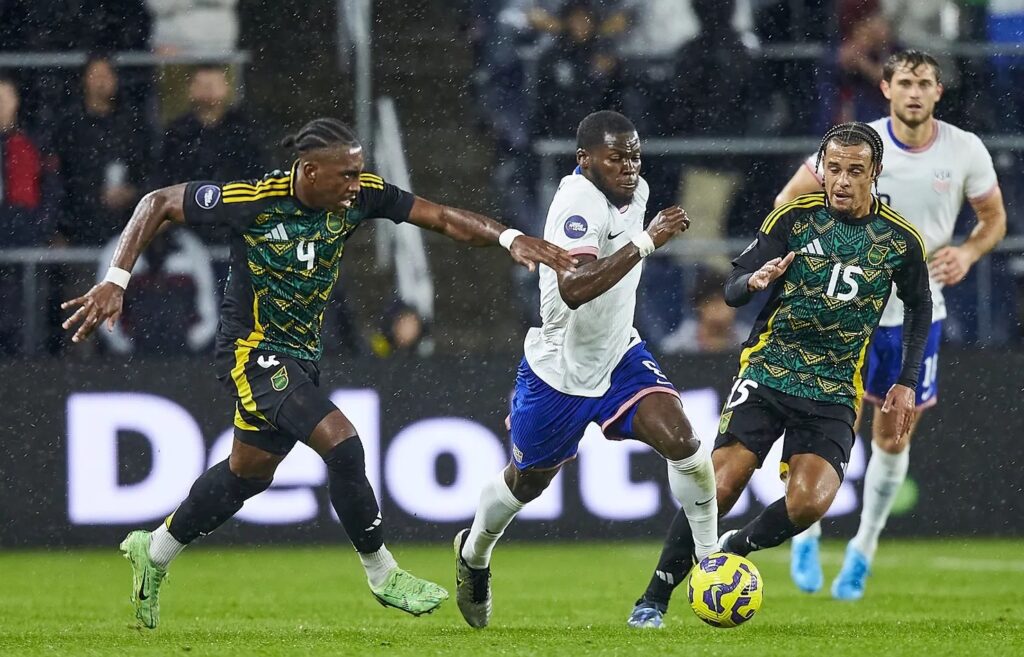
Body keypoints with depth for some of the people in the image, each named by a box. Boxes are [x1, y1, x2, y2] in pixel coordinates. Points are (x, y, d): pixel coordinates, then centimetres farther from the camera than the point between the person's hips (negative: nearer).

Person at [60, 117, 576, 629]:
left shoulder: (359, 196, -10)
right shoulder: (253, 201, -24)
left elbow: (441, 217, -11)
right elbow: (157, 204, -14)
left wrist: (509, 238, -27)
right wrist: (115, 281, -21)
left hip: (301, 356, 7)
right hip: (252, 351, -7)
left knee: (249, 473, 19)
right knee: (341, 443, -21)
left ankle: (153, 552, 41)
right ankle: (383, 575, -4)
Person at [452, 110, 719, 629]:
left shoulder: (635, 191, -2)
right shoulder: (578, 202, -29)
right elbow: (574, 290, -44)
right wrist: (646, 242, -44)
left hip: (618, 355, 5)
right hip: (560, 368, -5)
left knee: (681, 442, -18)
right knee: (527, 482, 15)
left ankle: (711, 561, -4)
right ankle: (473, 554, 45)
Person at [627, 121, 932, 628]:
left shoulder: (901, 240, -1)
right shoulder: (794, 217, -5)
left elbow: (920, 307, 17)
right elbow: (732, 289, -3)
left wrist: (906, 382, 11)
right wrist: (754, 281, -26)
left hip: (834, 391, 1)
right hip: (768, 372, -1)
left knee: (810, 502, -21)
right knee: (719, 485, -16)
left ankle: (734, 549, 9)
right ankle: (654, 600, -4)